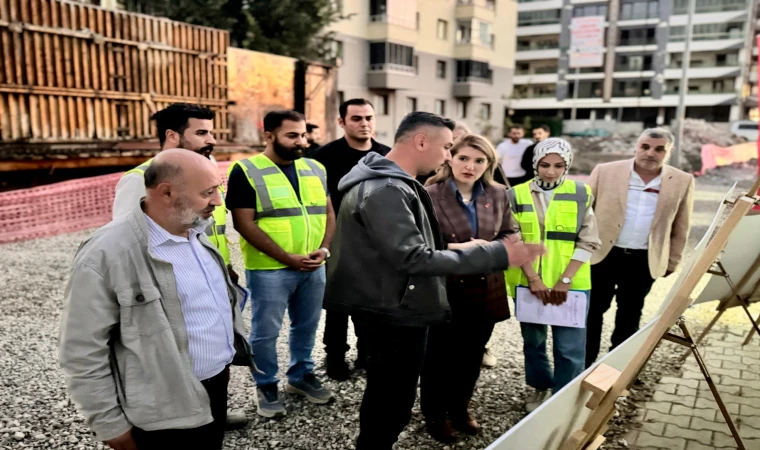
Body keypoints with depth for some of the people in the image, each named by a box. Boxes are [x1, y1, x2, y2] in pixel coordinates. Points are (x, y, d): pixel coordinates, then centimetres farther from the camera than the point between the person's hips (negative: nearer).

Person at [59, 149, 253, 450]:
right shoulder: (107, 255, -22)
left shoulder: (196, 233, 3)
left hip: (216, 386, 7)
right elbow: (82, 351, -18)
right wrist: (110, 425, -13)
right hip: (164, 410, -7)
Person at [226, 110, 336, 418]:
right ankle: (266, 386, 26)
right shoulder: (246, 171, -8)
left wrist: (324, 249, -7)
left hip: (314, 267, 5)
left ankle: (301, 376, 36)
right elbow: (244, 223, -13)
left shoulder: (315, 170, 9)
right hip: (269, 269, -5)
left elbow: (329, 212, 12)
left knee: (307, 326, 17)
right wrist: (288, 258, -17)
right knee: (266, 332, 7)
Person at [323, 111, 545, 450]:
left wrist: (457, 250, 10)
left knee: (384, 398, 25)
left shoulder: (389, 184, 11)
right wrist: (496, 255, -28)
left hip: (393, 310, 11)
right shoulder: (385, 191, -24)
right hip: (395, 315, -11)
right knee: (392, 403, 4)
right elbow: (415, 259, -29)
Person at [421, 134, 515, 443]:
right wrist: (456, 248, -25)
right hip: (443, 290, -5)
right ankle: (435, 414, 35)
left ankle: (459, 408, 43)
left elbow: (509, 234, 9)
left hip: (485, 291, 5)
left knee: (471, 357, 21)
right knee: (438, 358, 13)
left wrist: (490, 247, -12)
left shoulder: (498, 194, 1)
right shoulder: (430, 195, -15)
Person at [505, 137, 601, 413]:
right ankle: (540, 388, 38)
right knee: (533, 341, 16)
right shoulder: (517, 195, -1)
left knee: (569, 347, 2)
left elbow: (588, 242, -2)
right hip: (528, 282, 1)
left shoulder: (580, 194, -1)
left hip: (570, 284, -1)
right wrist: (533, 279, -11)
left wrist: (565, 280, -10)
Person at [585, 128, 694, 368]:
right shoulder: (605, 171, -6)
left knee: (629, 316, 14)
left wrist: (672, 262, 9)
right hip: (602, 254, -1)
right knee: (592, 311, 9)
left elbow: (680, 228, 7)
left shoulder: (682, 182, -1)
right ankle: (584, 363, 24)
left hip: (645, 261, 1)